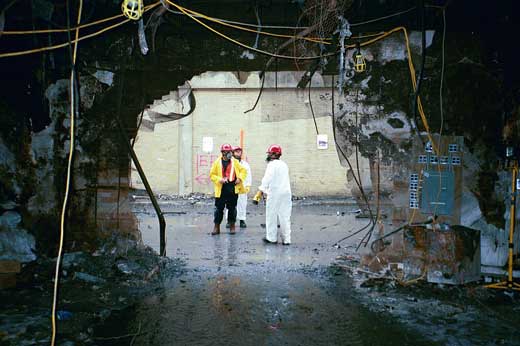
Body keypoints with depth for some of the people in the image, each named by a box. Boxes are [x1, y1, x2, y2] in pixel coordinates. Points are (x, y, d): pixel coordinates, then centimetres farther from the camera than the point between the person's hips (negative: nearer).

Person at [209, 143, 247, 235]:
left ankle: (232, 226, 20)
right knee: (219, 208, 1)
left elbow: (243, 170, 13)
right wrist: (219, 179, -15)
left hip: (233, 189, 2)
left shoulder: (235, 162, 6)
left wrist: (240, 178, -4)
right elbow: (212, 175, 1)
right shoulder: (217, 162, 0)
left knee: (232, 208, 8)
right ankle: (216, 227, 13)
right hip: (221, 190, -2)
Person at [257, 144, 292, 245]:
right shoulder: (284, 164, 15)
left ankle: (272, 238, 9)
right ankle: (286, 239, 6)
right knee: (285, 216, 7)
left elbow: (267, 178, -17)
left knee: (272, 216, 5)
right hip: (286, 193, 7)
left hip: (274, 193, -6)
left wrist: (262, 189, -6)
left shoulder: (272, 164, -8)